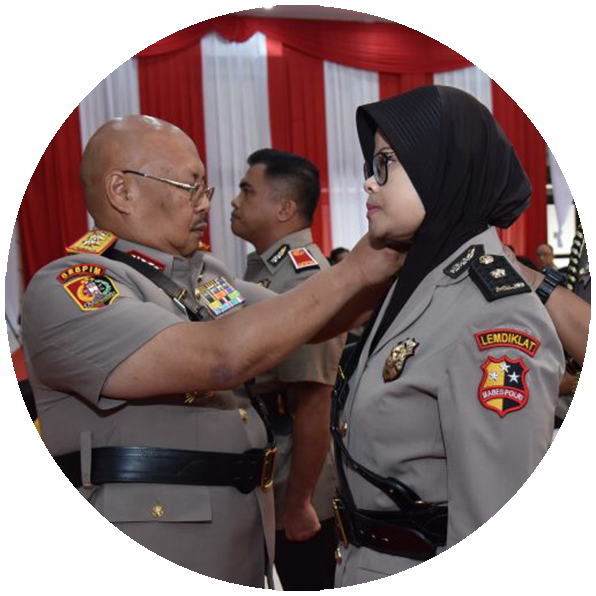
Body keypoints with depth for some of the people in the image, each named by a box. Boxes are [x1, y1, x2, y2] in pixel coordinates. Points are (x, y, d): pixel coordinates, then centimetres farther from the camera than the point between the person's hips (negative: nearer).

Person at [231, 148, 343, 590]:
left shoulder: (304, 282, -21)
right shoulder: (263, 270, 8)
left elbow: (312, 407, -24)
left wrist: (298, 503, -20)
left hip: (295, 493, -9)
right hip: (262, 487, 9)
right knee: (294, 582, 22)